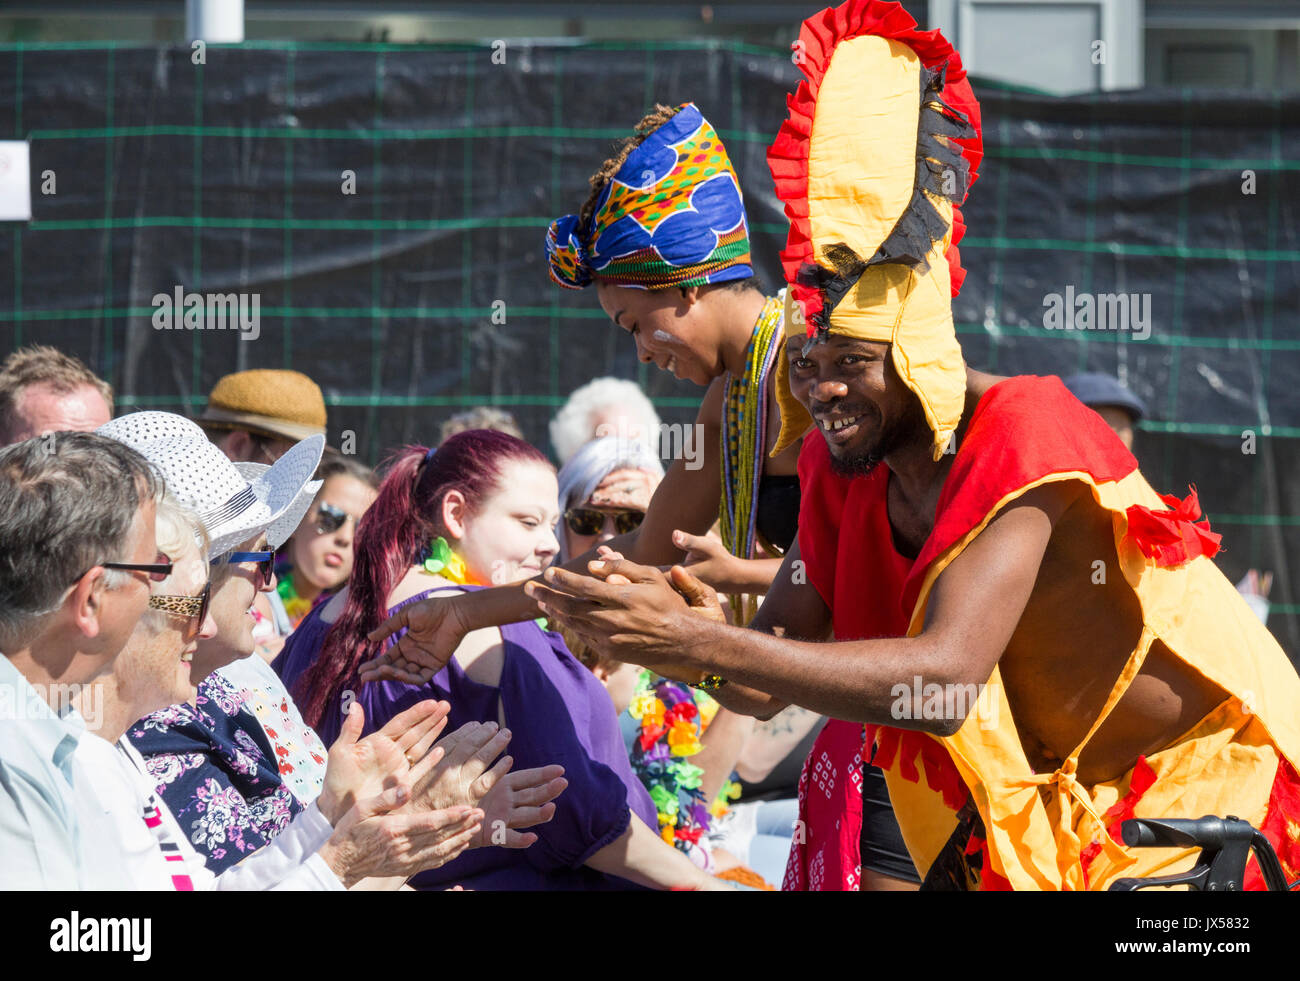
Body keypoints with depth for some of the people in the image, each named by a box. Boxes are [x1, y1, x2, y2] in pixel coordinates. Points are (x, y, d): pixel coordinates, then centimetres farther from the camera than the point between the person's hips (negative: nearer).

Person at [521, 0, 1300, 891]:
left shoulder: (1023, 440, -24)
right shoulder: (845, 472, -1)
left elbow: (943, 679, -36)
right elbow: (763, 683, -2)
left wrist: (694, 643, -40)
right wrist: (693, 640, -26)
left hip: (1192, 791, -7)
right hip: (1033, 808, 7)